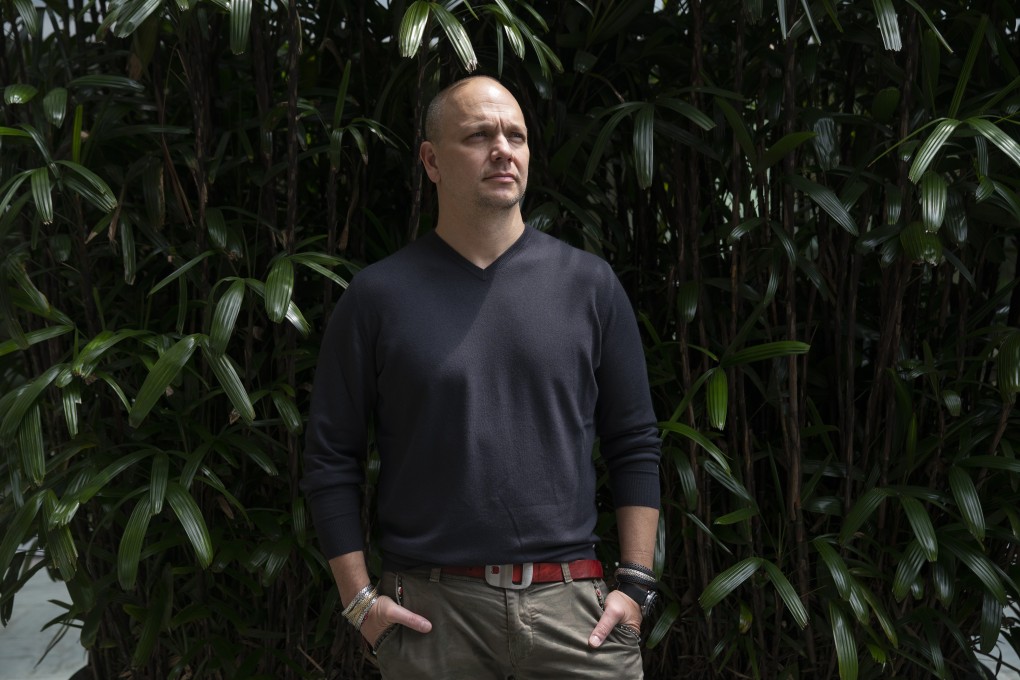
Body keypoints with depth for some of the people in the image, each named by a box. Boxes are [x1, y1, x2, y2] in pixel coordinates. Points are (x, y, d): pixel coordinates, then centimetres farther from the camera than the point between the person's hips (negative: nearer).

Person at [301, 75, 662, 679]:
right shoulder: (378, 296, 1)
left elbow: (635, 445, 7)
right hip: (431, 611, -1)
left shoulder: (589, 284, 5)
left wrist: (635, 583, 1)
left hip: (571, 604, 1)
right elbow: (332, 460, 3)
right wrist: (360, 600, -3)